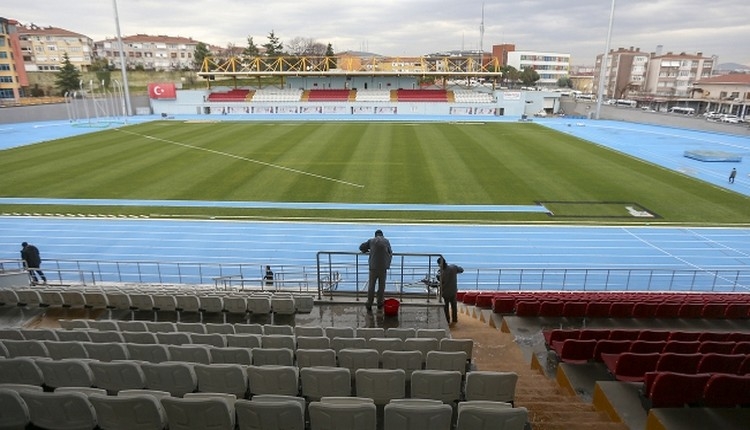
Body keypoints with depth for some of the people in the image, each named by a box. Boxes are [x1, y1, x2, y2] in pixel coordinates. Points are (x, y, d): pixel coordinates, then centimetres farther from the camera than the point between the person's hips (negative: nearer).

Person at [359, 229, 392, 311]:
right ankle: (380, 304, 20)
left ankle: (369, 305, 11)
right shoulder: (386, 241, 6)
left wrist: (367, 251, 31)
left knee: (371, 287, 7)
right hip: (383, 267, 0)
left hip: (373, 267, 0)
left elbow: (361, 247, 13)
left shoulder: (371, 241, 4)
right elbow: (390, 254, 11)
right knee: (381, 286, 12)